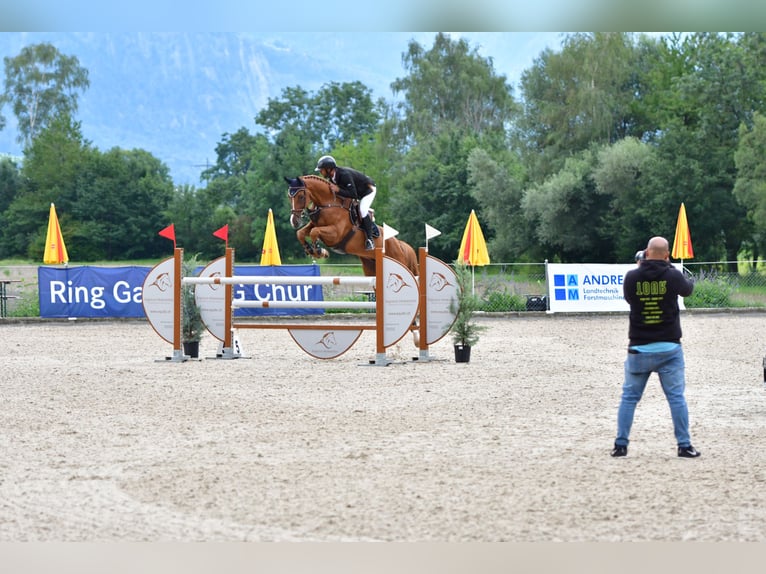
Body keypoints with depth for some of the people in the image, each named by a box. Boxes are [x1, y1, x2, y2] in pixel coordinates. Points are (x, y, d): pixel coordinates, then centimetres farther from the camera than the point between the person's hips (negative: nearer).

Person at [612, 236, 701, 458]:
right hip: (668, 348, -1)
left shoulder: (631, 277, -6)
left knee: (629, 396, 10)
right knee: (676, 397, 4)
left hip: (639, 348, 1)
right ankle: (684, 446, 4)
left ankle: (620, 444, 8)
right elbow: (687, 289, 14)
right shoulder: (673, 276, -8)